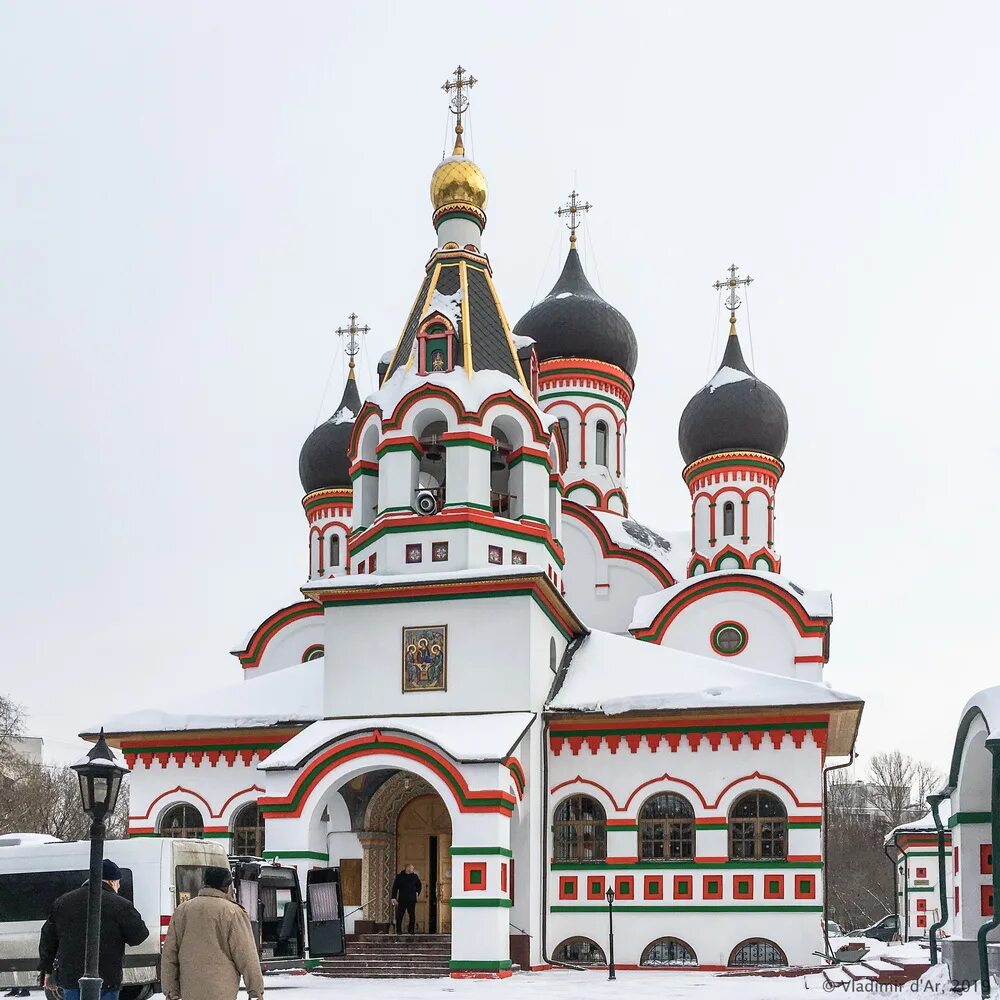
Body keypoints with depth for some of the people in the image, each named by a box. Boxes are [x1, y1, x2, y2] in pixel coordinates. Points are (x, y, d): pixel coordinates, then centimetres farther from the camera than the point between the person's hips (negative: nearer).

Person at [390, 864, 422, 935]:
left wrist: (417, 892, 6)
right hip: (402, 900, -1)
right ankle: (398, 930, 6)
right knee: (399, 915, -2)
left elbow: (419, 886, 21)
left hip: (412, 900, 1)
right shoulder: (399, 876, 0)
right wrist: (394, 898, -5)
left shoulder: (415, 876, 6)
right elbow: (395, 887, 1)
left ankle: (411, 930, 9)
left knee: (412, 916, 1)